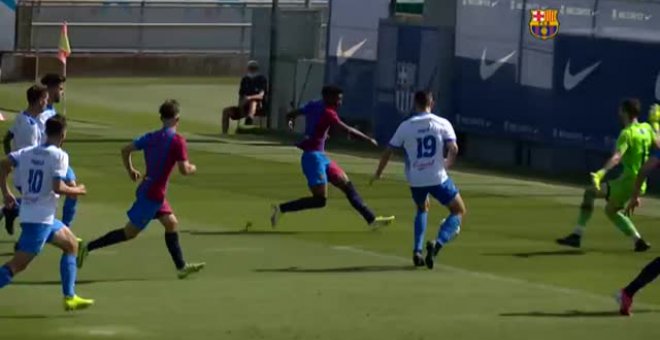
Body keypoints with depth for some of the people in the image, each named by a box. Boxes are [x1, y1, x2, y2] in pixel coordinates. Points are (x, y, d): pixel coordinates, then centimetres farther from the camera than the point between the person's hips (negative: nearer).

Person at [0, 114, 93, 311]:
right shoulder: (59, 156, -12)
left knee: (71, 244, 22)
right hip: (40, 219, -9)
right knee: (18, 265, -10)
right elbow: (57, 187, -21)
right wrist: (77, 191, -4)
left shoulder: (28, 152, 8)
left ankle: (69, 297, 21)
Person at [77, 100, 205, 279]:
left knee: (171, 223, 16)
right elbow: (184, 170, -20)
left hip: (146, 189, 9)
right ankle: (88, 247, -2)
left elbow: (125, 150, 6)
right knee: (130, 232, -1)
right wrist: (192, 168, 2)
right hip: (153, 195, -9)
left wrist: (130, 170, 20)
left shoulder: (151, 137, 5)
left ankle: (181, 267, 19)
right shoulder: (178, 141, -16)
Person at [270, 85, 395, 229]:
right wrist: (368, 139, -10)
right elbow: (348, 130, -20)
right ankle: (282, 208, -7)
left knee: (347, 185, 10)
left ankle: (371, 219, 12)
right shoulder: (327, 113, -16)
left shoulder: (313, 107, 9)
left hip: (321, 156, 10)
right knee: (320, 200, -11)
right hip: (314, 156, -10)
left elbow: (291, 115, 18)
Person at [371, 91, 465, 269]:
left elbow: (389, 152, 5)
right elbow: (453, 148, -14)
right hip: (438, 178, -3)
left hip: (415, 179, 3)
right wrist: (448, 163, 8)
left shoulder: (405, 126, 2)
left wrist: (378, 173, 19)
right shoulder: (442, 124, -3)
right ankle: (438, 243, -14)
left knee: (422, 209, 31)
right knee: (459, 211, 11)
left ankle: (417, 251, 16)